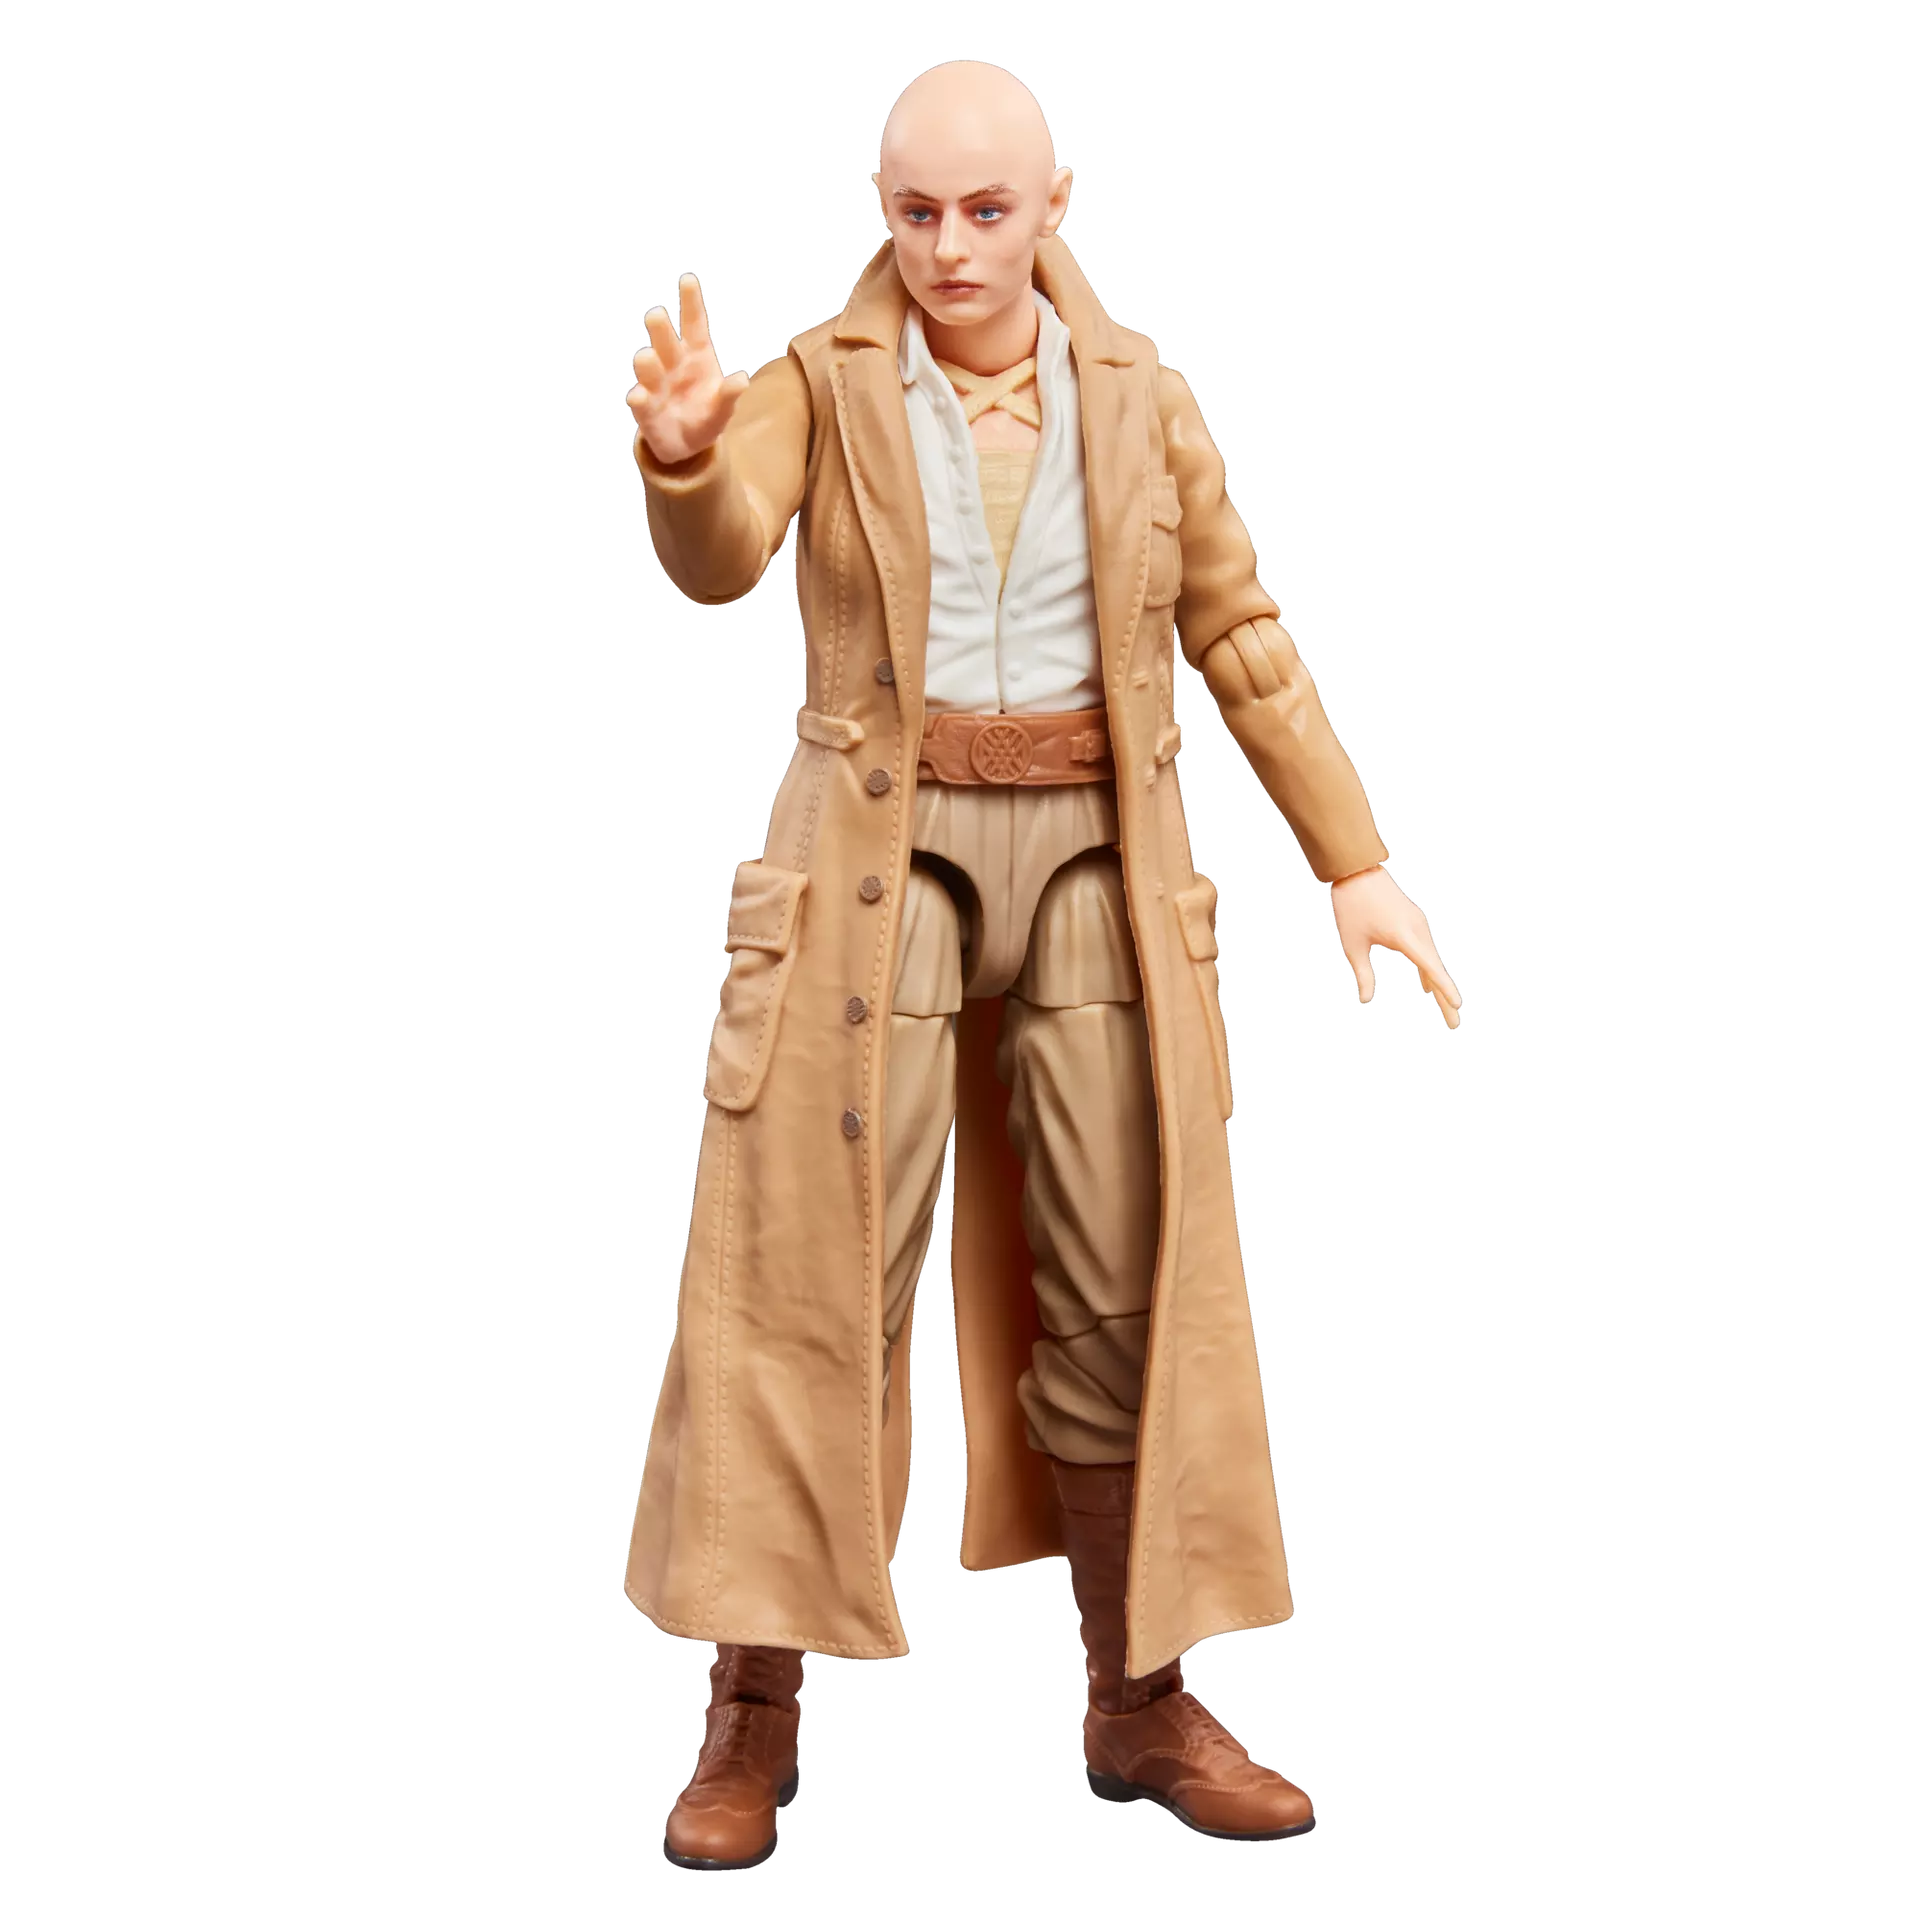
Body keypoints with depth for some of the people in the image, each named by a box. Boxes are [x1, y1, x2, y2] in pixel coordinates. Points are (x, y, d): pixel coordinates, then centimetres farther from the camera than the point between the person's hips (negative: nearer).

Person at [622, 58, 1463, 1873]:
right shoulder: (816, 383, -1)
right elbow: (716, 559, -21)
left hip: (1094, 868, 3)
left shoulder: (1135, 395, 6)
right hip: (879, 861, -2)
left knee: (1126, 1293, 3)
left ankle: (1140, 1706, 16)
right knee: (811, 1287, -6)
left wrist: (1357, 864, 5)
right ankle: (752, 1722, 5)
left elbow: (1240, 637, 10)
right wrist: (678, 450, -44)